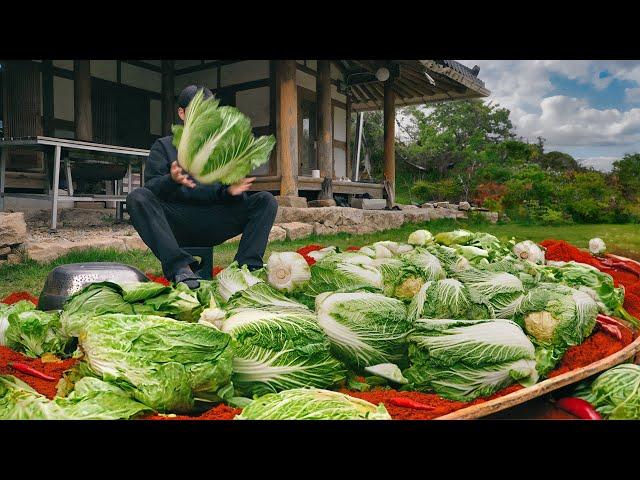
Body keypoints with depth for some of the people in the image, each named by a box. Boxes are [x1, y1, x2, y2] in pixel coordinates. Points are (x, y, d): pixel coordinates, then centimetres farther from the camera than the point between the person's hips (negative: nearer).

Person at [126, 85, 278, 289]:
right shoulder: (164, 146, 12)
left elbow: (227, 195, 9)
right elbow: (151, 187, -3)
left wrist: (232, 191, -17)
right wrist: (171, 181, -26)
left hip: (214, 225, 2)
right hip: (175, 223, -1)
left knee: (266, 201, -13)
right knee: (137, 198, -28)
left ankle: (246, 267, -28)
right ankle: (180, 267, -39)